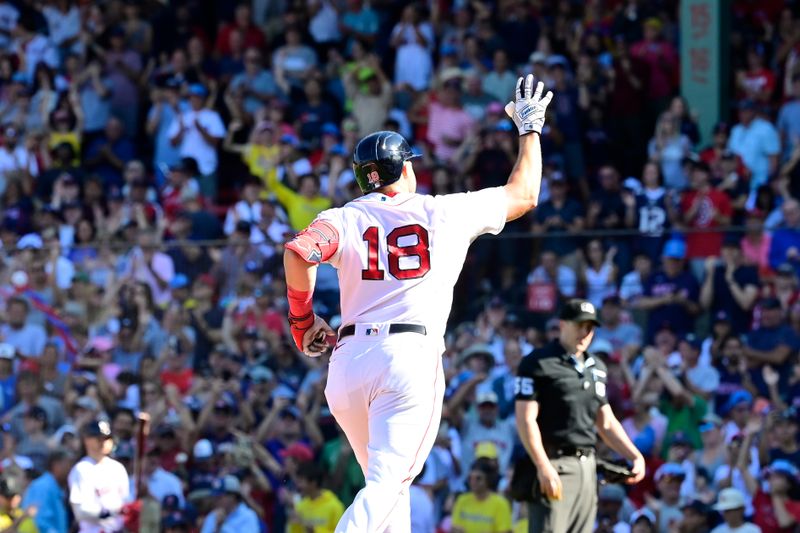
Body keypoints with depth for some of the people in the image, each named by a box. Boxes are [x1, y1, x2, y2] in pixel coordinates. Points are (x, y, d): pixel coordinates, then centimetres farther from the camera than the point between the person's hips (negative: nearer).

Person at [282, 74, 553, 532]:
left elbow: (298, 253, -13)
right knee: (387, 484, -13)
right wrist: (530, 129, 37)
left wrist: (303, 320, 1)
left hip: (349, 359, 3)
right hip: (411, 356, -3)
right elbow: (523, 194, 22)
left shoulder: (344, 219, 9)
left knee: (387, 482, 20)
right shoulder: (445, 213, 9)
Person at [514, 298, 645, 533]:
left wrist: (636, 457, 11)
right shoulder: (538, 364, -5)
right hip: (554, 465, -8)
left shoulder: (596, 368, 18)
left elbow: (606, 423, 24)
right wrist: (543, 467, -22)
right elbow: (526, 420, -12)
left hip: (587, 467, 8)